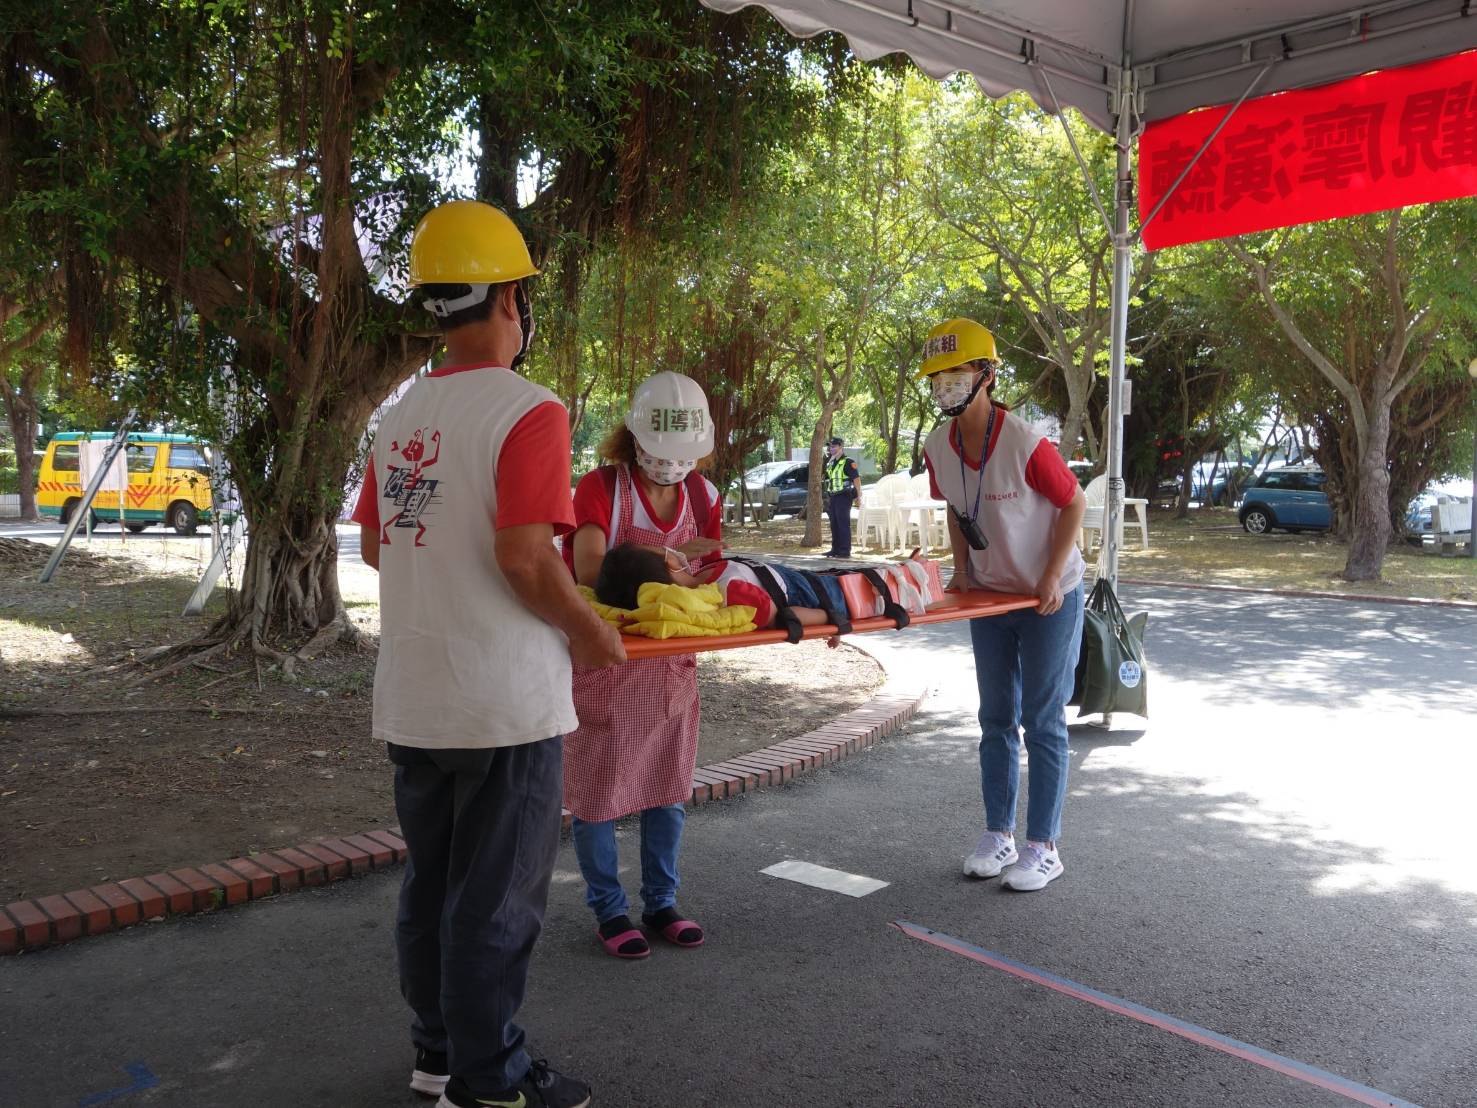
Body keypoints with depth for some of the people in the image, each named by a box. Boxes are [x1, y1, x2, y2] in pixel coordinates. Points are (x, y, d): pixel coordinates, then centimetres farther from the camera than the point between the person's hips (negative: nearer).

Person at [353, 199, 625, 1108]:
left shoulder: (401, 419, 8)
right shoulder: (528, 411, -15)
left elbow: (374, 543, 14)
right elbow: (526, 557, -22)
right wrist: (593, 634, -8)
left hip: (412, 702, 8)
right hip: (503, 700, -7)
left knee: (432, 881, 19)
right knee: (496, 896, 5)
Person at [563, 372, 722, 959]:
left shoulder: (702, 495, 3)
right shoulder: (601, 487, -15)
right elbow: (589, 570, -28)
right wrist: (663, 560, -38)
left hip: (671, 660, 5)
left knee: (669, 786, 13)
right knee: (597, 790, 3)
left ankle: (661, 901, 28)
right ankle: (609, 911, 18)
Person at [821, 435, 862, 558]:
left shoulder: (848, 462, -10)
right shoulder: (830, 462, 15)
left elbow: (856, 478, -16)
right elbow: (821, 474, 26)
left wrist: (859, 495, -20)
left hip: (843, 497, -8)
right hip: (832, 497, 8)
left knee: (843, 524, -7)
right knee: (834, 525, 11)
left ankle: (845, 551, -4)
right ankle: (835, 549, 18)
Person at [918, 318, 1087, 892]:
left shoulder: (1025, 444, -26)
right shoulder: (939, 447, -7)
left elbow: (1074, 503, -15)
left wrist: (1052, 579, -20)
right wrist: (962, 570, -1)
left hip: (1049, 597, -6)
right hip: (990, 594, 6)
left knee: (1043, 723, 1)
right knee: (996, 720, 12)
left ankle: (1043, 847, 11)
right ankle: (998, 835, 24)